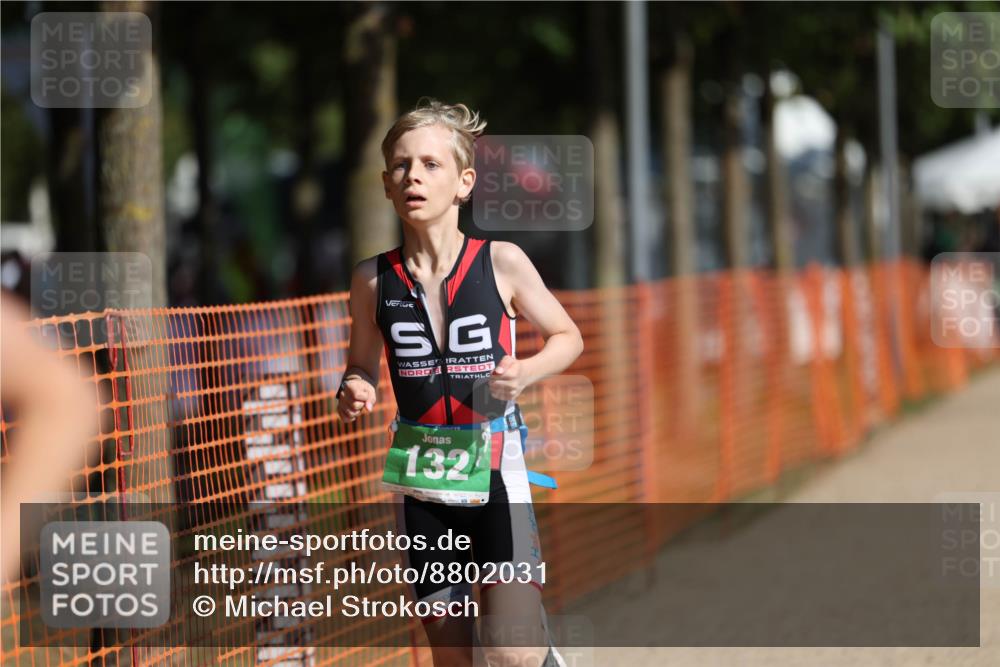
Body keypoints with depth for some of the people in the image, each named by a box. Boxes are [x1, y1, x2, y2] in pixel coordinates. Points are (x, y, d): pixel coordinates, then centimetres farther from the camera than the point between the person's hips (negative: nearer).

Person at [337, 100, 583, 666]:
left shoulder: (501, 263, -8)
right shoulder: (374, 279, -2)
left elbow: (568, 337, 6)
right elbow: (363, 369, 12)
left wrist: (525, 372, -14)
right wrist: (354, 393, -11)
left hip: (497, 469, -3)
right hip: (421, 478, 3)